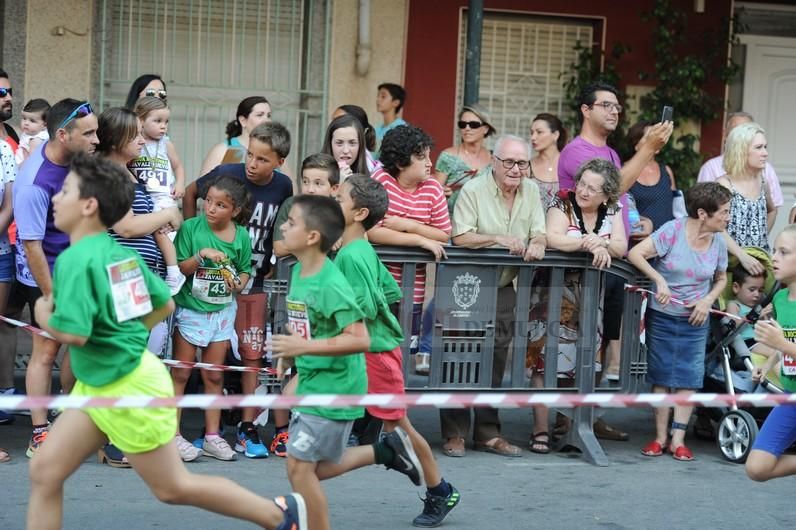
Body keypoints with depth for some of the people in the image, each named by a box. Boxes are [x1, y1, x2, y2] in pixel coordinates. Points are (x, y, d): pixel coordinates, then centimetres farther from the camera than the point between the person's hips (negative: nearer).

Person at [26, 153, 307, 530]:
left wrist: (45, 317, -10)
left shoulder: (75, 260, -21)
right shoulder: (122, 254, 5)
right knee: (44, 471, 6)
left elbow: (74, 332, -30)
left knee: (173, 488, 5)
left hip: (129, 387, -9)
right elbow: (165, 305, 14)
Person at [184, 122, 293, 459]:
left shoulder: (283, 186, -4)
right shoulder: (228, 174, -12)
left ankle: (247, 428, 10)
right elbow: (190, 192, 4)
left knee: (251, 355, 3)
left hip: (254, 282, 2)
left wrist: (274, 265, 5)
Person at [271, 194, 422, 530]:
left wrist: (304, 347, -30)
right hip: (312, 384, 9)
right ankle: (386, 451, 26)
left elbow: (360, 339, -28)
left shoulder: (331, 285, -23)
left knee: (299, 466, -6)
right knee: (316, 468, 15)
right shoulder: (299, 271, 4)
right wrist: (290, 349, 8)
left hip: (333, 390, -9)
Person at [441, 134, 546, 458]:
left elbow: (540, 234, 6)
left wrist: (537, 244, -17)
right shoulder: (474, 190, -10)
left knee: (495, 359, 8)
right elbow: (459, 237, -17)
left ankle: (488, 433, 16)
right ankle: (455, 434, 2)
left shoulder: (531, 190, 7)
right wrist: (499, 239, -24)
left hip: (504, 288, 5)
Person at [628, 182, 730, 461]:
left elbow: (721, 278, 14)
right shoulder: (673, 231, -16)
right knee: (661, 376, 5)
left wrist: (708, 300, -4)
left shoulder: (718, 243, -2)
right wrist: (659, 280, -28)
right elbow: (635, 254, -21)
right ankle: (660, 437, 14)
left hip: (694, 322, 3)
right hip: (662, 316, -3)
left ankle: (678, 439, 5)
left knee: (689, 378, 0)